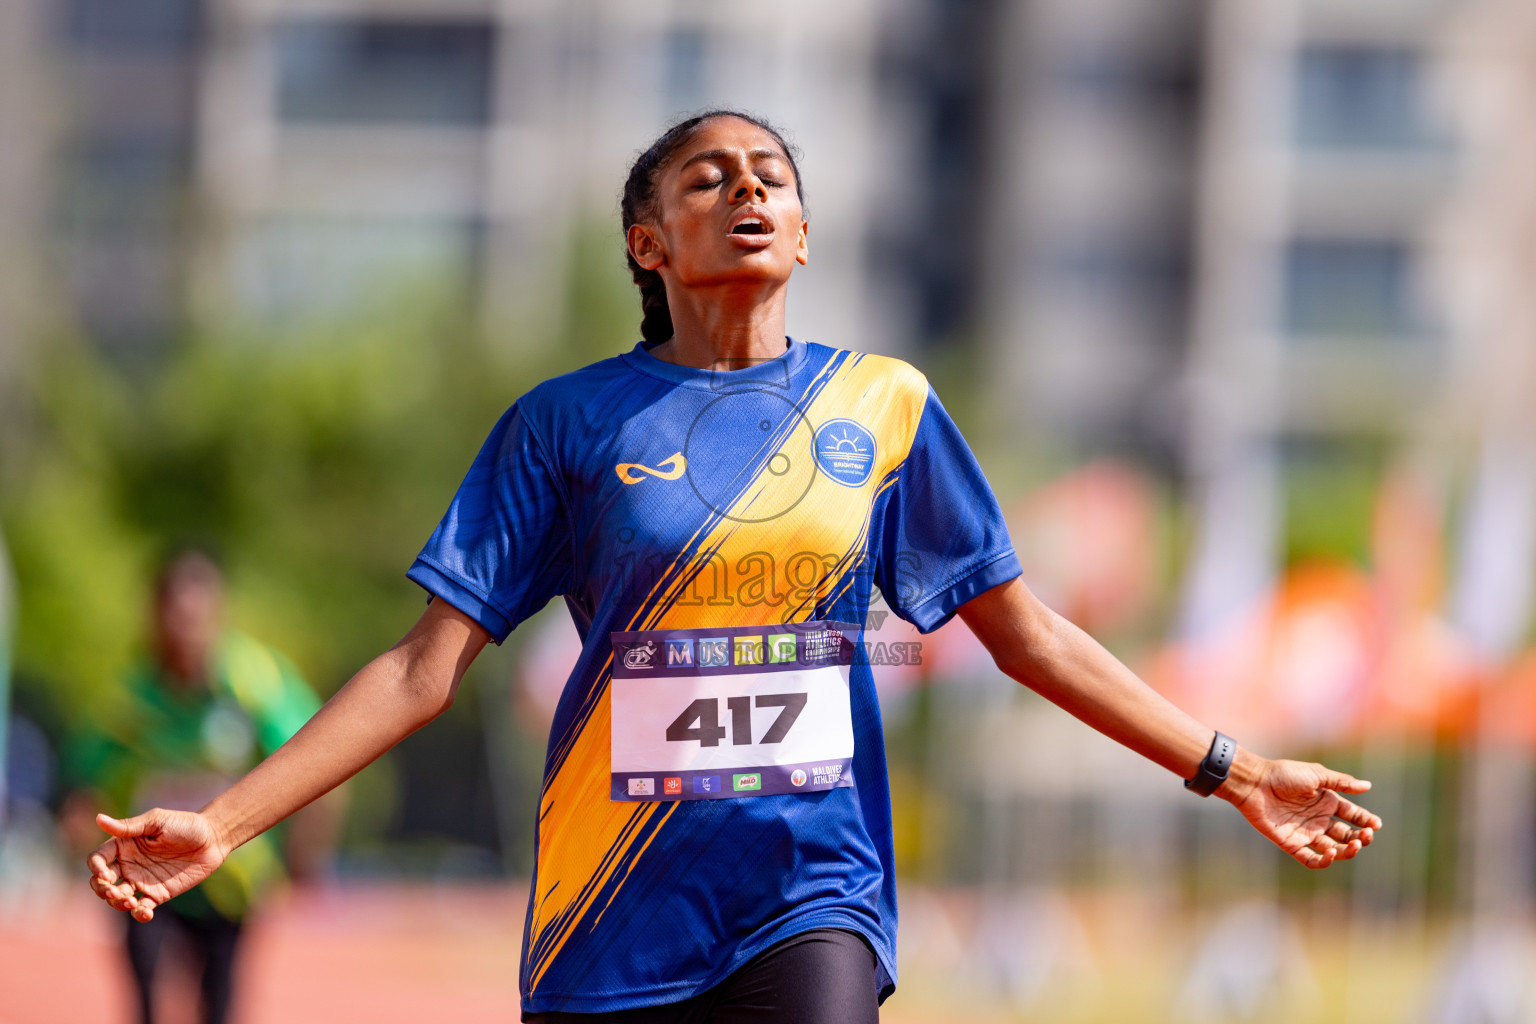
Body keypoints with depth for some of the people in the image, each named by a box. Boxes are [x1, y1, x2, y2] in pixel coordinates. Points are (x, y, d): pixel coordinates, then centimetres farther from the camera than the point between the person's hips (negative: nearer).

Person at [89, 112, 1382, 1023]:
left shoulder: (882, 405, 7)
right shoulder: (570, 422, 3)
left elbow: (1027, 634, 13)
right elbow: (429, 664, 3)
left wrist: (1230, 770, 9)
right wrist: (223, 821, -5)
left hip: (812, 897, 0)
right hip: (614, 914, 0)